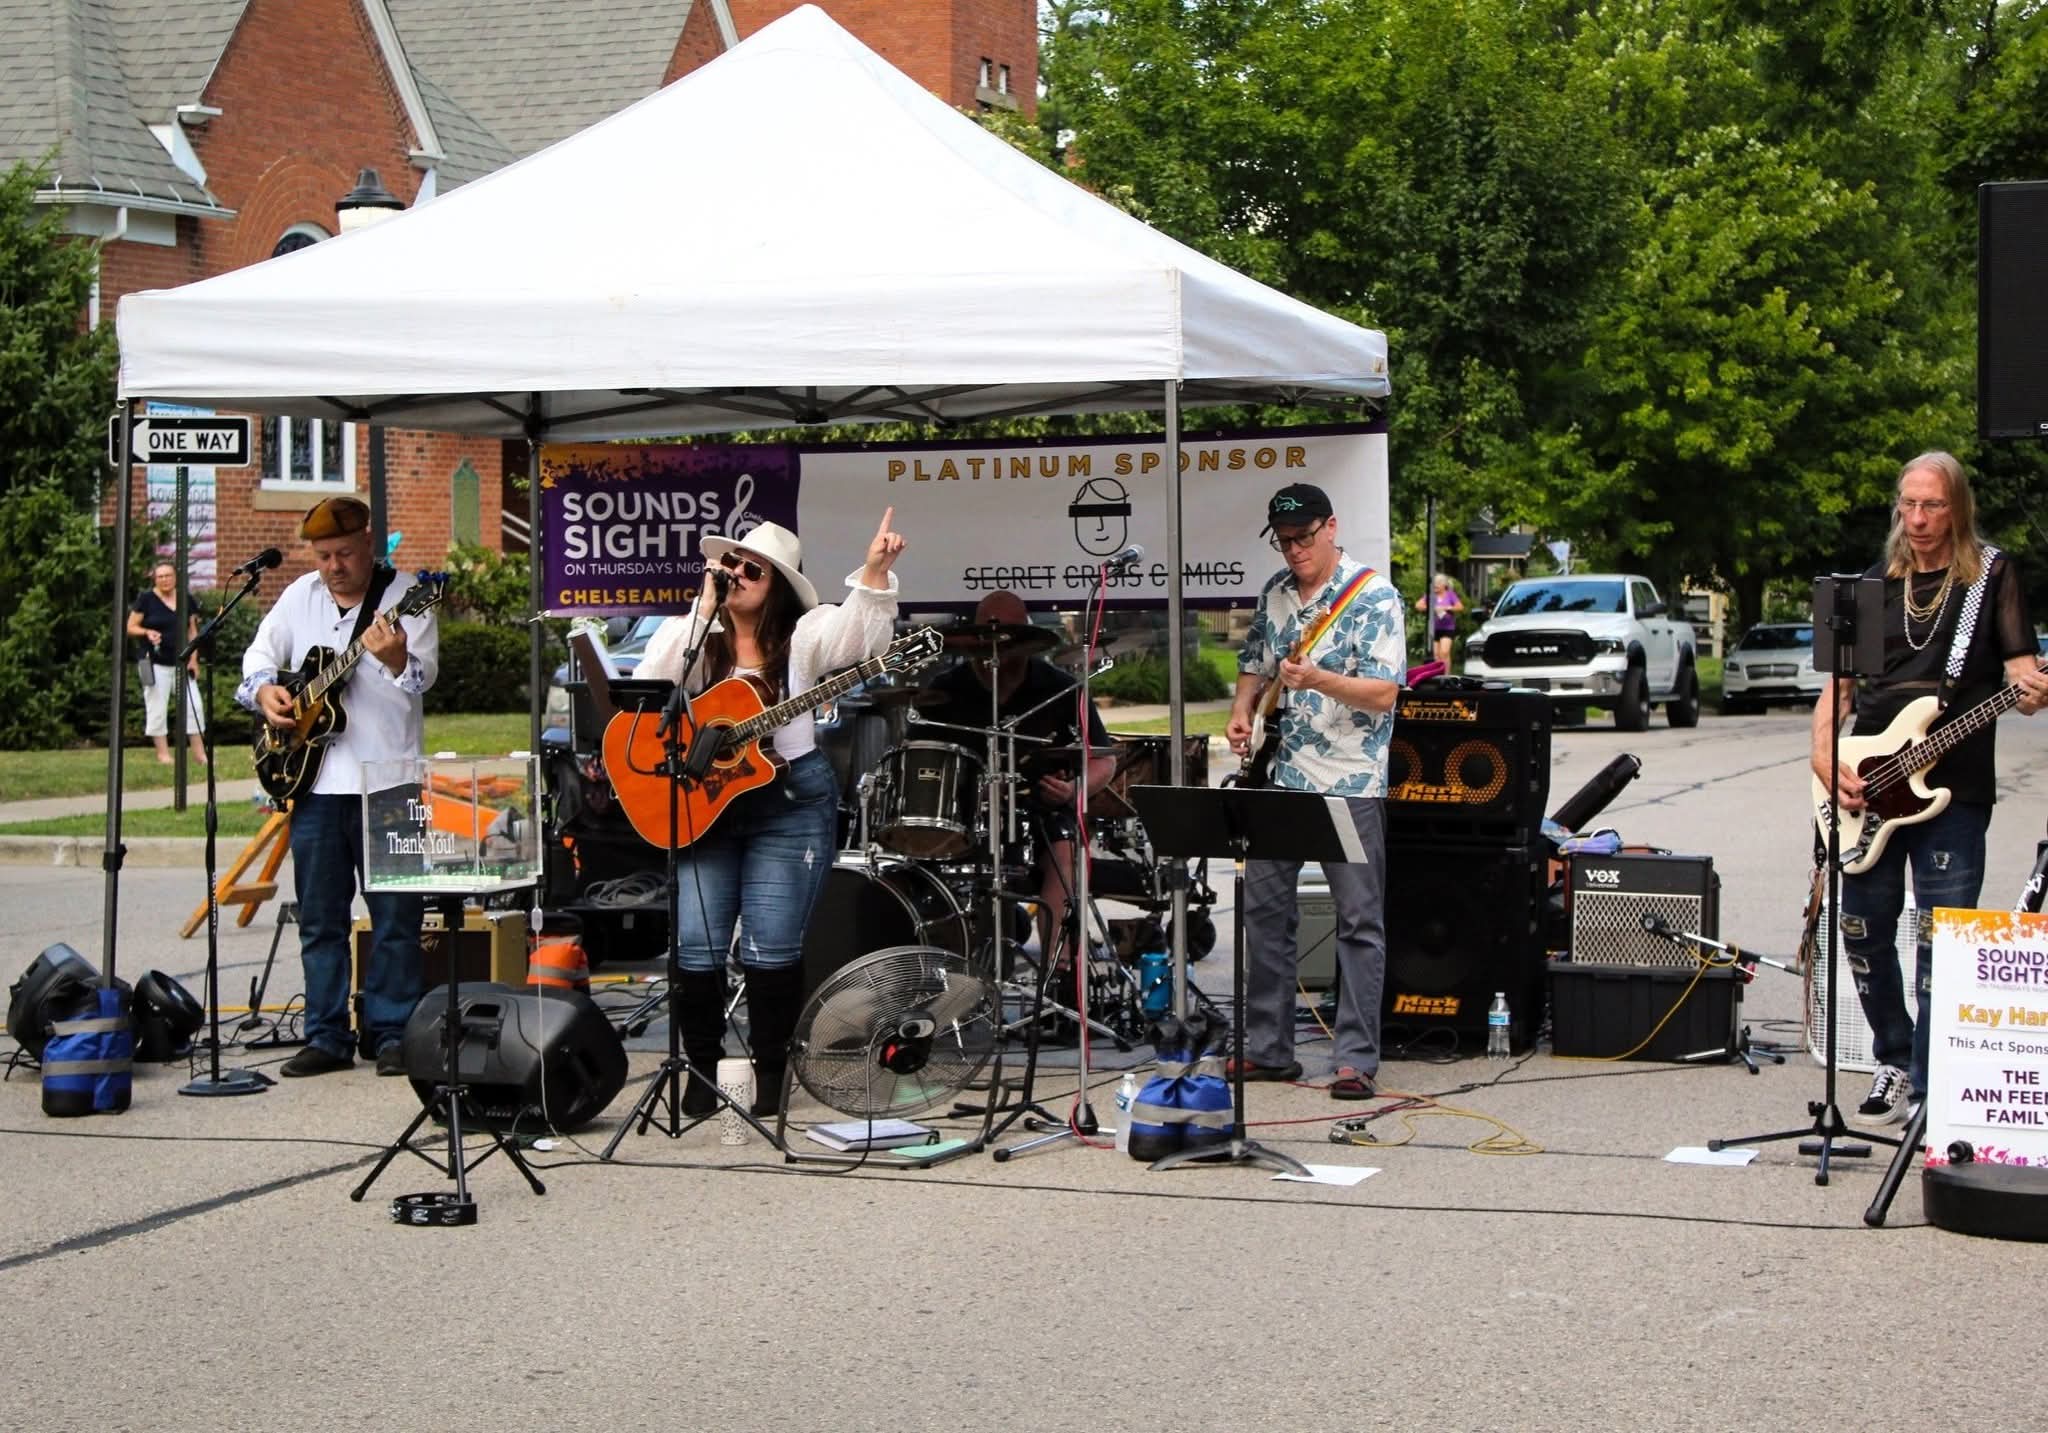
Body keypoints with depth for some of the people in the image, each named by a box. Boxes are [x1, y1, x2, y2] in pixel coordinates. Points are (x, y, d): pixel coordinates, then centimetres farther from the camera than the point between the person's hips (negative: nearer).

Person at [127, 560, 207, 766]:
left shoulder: (185, 600, 9)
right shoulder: (146, 599, -2)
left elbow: (192, 631, 12)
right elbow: (131, 627, -1)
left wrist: (193, 659, 3)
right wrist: (147, 632, -20)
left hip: (182, 662, 3)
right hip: (156, 663, -3)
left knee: (193, 706, 0)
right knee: (157, 708, -1)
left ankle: (200, 752, 6)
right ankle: (163, 753, 5)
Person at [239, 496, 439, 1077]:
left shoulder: (403, 594, -5)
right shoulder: (299, 597, 11)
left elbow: (425, 674, -16)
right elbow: (259, 653, 22)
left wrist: (396, 659, -38)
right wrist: (265, 689, 0)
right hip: (315, 780, 5)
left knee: (395, 916, 0)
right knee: (319, 917, 9)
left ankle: (391, 1034, 8)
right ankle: (327, 1037, 16)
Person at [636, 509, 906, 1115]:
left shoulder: (801, 638, 4)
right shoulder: (690, 637, 9)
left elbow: (861, 627, -14)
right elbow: (648, 689, -10)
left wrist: (875, 569, -32)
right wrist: (702, 613, -11)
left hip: (790, 801, -1)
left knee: (773, 944, -6)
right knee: (695, 943, -6)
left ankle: (770, 1069, 11)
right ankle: (703, 1065, 11)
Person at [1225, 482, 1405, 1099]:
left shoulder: (1374, 597, -9)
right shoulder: (1276, 593, 11)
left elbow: (1384, 693, -15)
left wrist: (1317, 679, -29)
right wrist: (1242, 712, 6)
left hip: (1352, 783, -7)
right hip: (1283, 777, 7)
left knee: (1359, 921, -3)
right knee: (1264, 909, 9)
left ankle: (1357, 1059, 0)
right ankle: (1268, 1048, 18)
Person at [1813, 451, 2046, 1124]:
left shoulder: (1992, 576, 3)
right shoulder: (1877, 583, 13)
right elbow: (1838, 685, 12)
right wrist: (1827, 762, -3)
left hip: (1953, 789, -4)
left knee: (1941, 942, -7)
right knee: (1864, 930, 8)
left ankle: (1930, 1084, 0)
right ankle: (1894, 1061, 26)